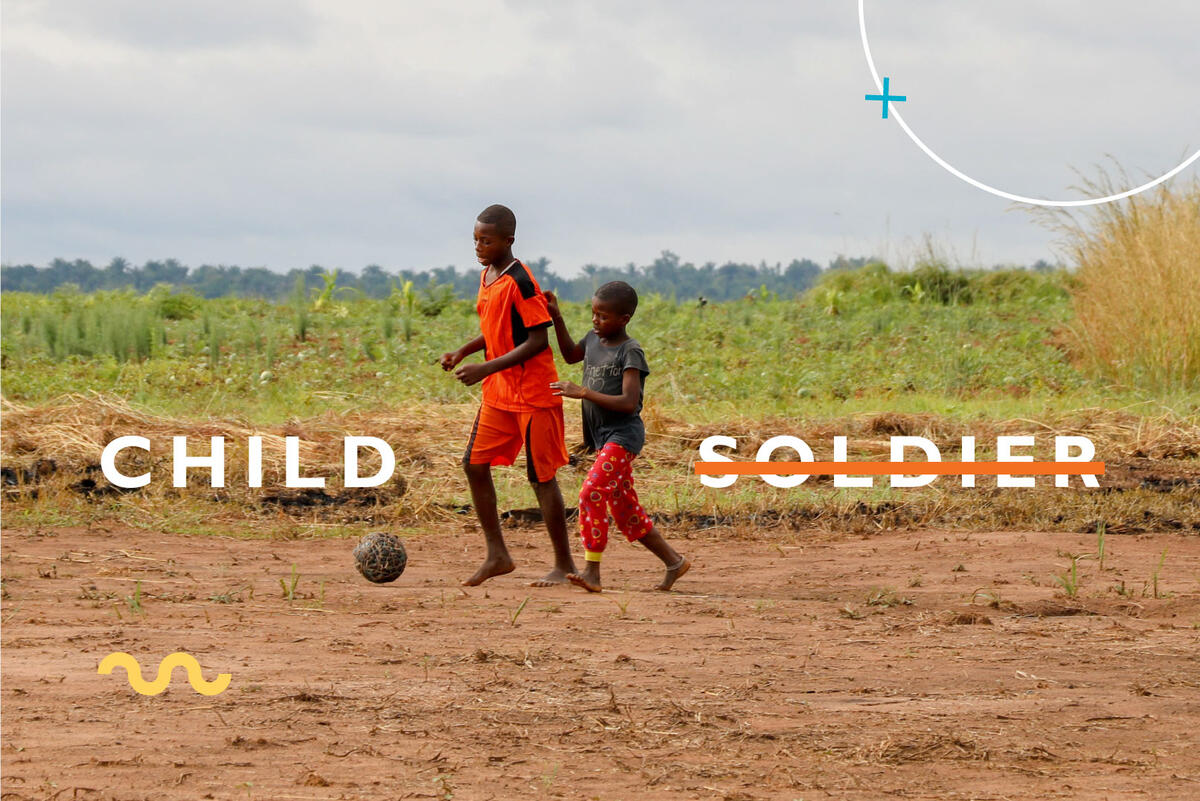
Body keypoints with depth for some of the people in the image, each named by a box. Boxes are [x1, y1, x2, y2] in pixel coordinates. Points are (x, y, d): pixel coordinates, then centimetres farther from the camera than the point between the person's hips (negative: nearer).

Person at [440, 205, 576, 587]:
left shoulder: (520, 282, -18)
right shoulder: (487, 276, 9)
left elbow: (538, 341, -20)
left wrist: (487, 368, -23)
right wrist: (463, 351, 5)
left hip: (533, 394, -9)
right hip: (498, 394, 9)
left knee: (541, 476, -2)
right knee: (475, 464, 5)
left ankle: (564, 564, 8)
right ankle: (497, 555, 12)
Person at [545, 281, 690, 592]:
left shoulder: (630, 351, -14)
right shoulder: (593, 339, 9)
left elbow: (629, 402, -22)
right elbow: (570, 354, 31)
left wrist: (583, 392, -25)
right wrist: (557, 318, 19)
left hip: (623, 435, -9)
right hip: (603, 437, 9)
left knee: (592, 492, -21)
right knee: (625, 510, 11)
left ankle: (592, 571, -21)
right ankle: (674, 561, 22)